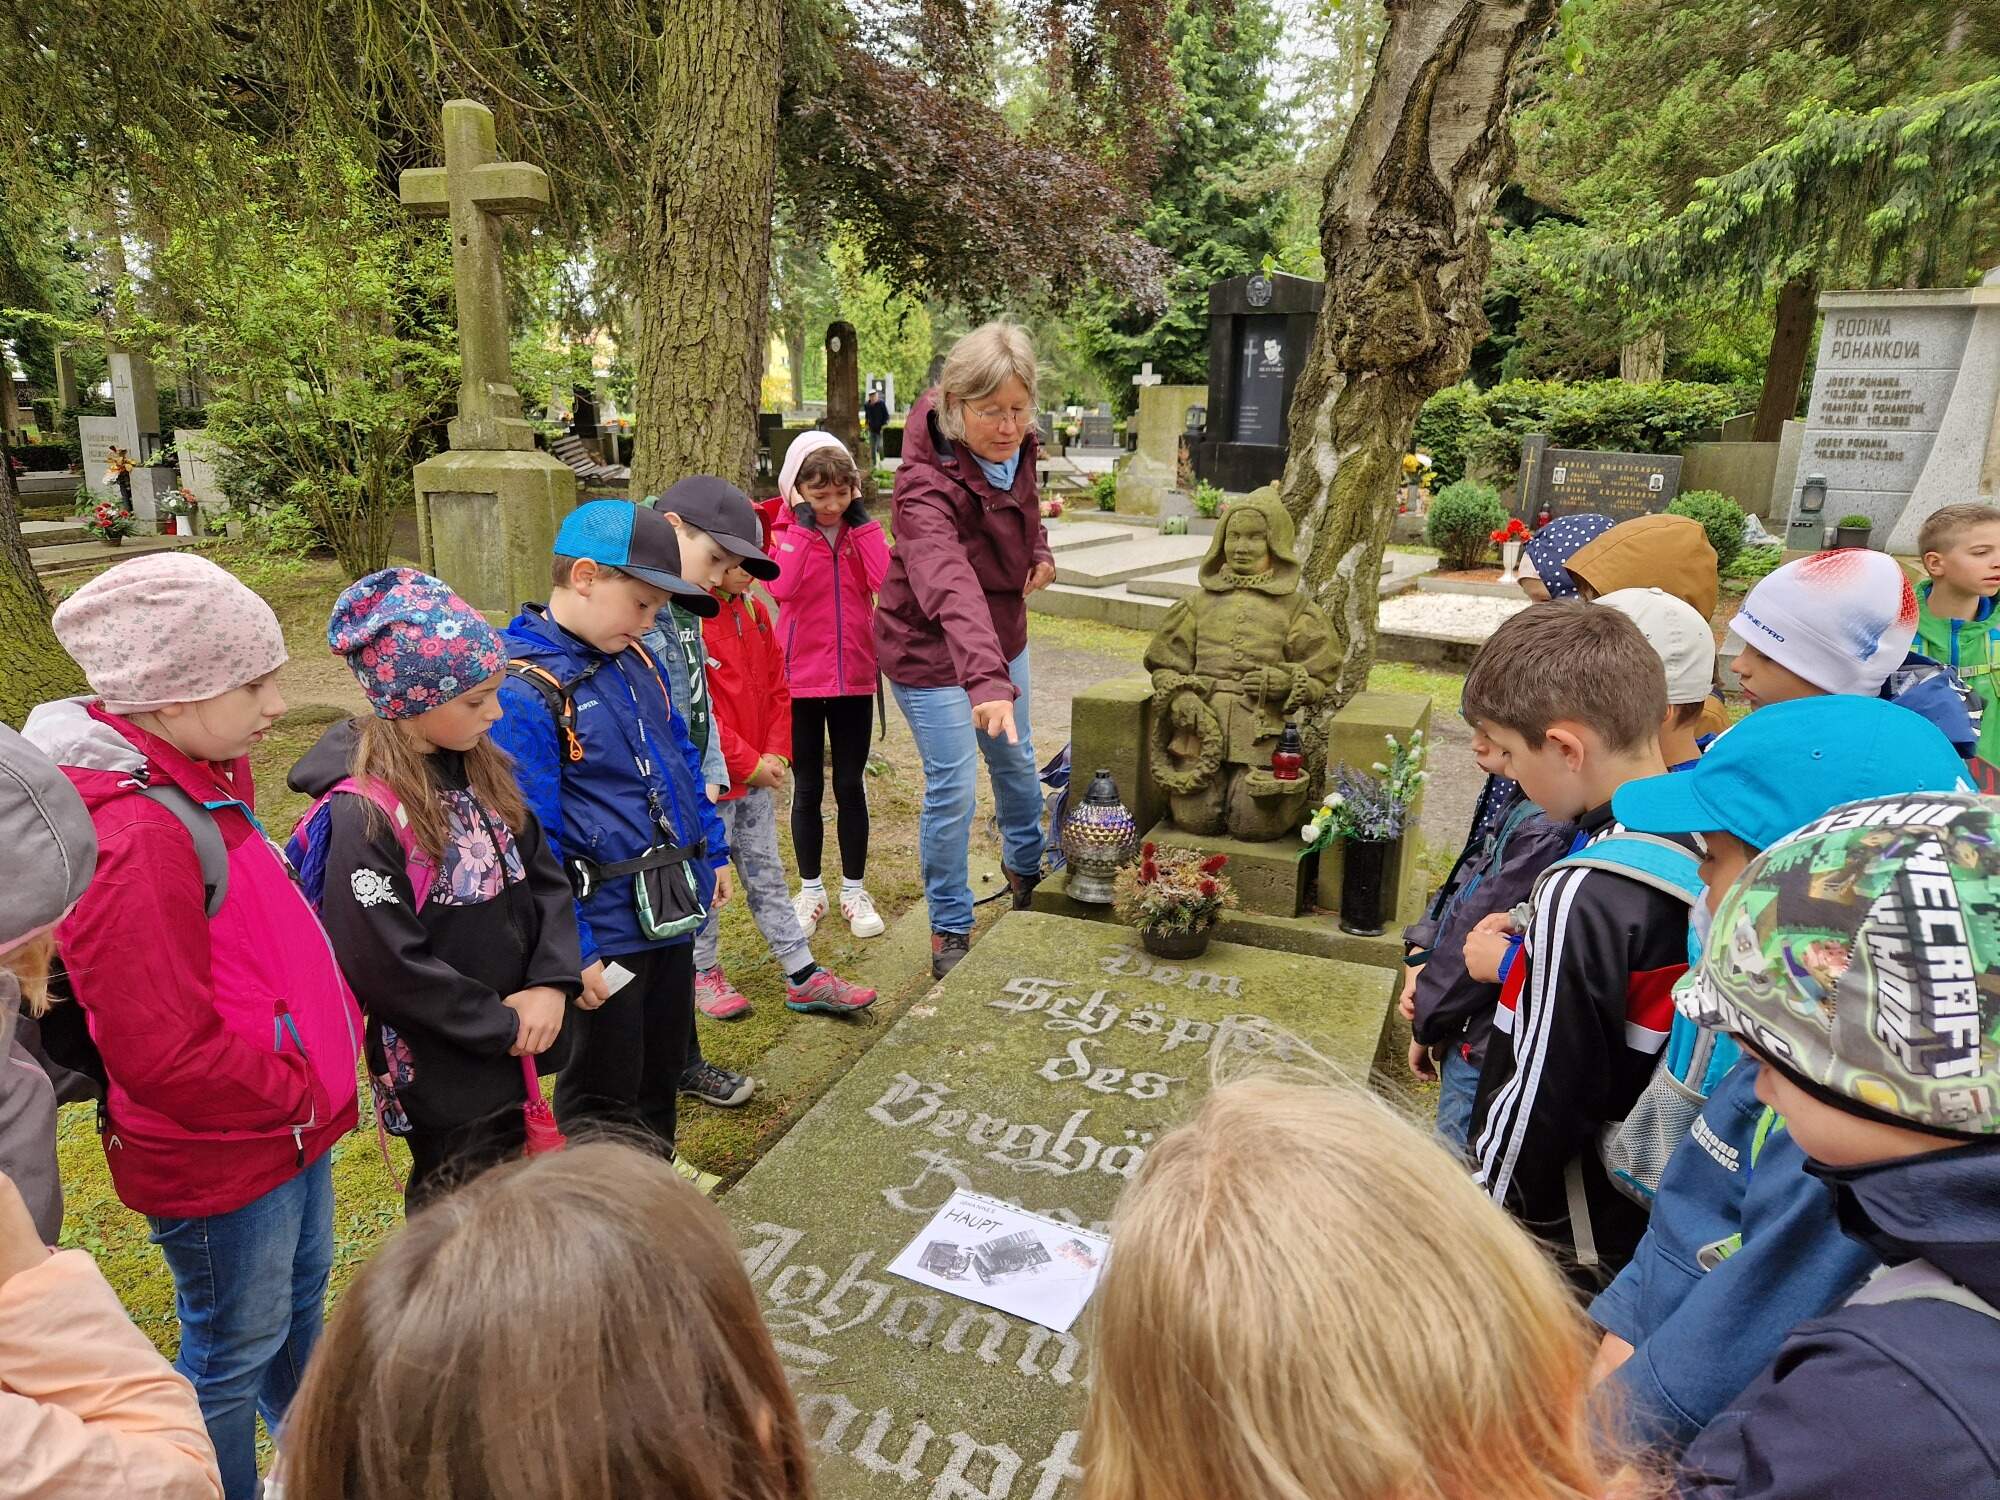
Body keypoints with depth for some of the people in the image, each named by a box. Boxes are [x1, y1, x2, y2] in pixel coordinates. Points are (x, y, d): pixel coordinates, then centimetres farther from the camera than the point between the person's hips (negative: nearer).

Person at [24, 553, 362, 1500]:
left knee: (299, 1305, 27)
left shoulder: (202, 788, 3)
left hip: (289, 1125, 10)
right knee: (234, 1349, 12)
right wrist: (300, 1092, -17)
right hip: (220, 1158, -10)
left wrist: (334, 1038, 5)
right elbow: (165, 1052, -29)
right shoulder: (134, 836, -28)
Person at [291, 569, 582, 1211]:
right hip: (441, 1070, -7)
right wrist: (504, 1024, -15)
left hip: (511, 1044, 7)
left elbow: (543, 876, 3)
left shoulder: (480, 767, 1)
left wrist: (551, 984, -10)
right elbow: (386, 966, -23)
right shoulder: (364, 814, -22)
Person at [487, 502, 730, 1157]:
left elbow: (682, 761, 17)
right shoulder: (523, 691, -21)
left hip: (671, 916, 8)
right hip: (606, 933, -8)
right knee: (603, 1092, 11)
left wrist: (712, 852, 18)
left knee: (664, 1064, 24)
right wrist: (573, 952, -19)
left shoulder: (636, 661, 5)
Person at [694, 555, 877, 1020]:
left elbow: (777, 689, 11)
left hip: (759, 775, 7)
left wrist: (776, 755, -1)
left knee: (767, 876, 13)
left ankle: (804, 978, 18)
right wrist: (748, 764, -17)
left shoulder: (755, 613, 7)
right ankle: (703, 973, 28)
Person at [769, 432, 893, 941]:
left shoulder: (860, 528, 2)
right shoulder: (785, 531, -4)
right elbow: (782, 586, -26)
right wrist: (802, 522, -21)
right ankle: (810, 890, 23)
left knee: (851, 786, 9)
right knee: (807, 788, 9)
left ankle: (854, 891, 21)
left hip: (855, 676, 2)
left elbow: (888, 582, -17)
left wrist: (862, 519, -14)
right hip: (800, 680, -1)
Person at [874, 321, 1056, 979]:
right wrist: (986, 680, -64)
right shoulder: (926, 487, -33)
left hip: (1002, 639, 7)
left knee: (1016, 763, 22)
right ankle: (949, 931, 18)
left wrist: (1041, 551, -3)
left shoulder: (1017, 448, -9)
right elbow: (952, 590, -51)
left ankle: (1025, 870, 49)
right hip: (933, 654, -7)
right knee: (952, 791, -3)